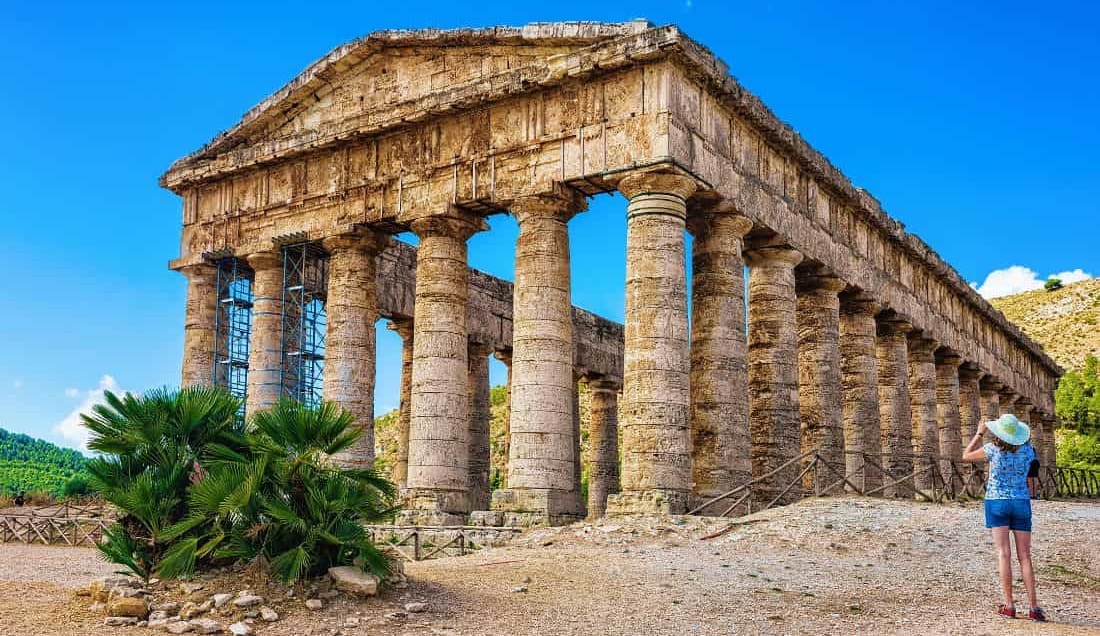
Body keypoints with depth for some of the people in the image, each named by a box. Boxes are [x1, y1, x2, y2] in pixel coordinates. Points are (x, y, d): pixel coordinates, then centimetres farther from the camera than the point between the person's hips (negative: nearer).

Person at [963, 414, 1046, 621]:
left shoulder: (993, 450, -9)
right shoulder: (1027, 450, -2)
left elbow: (966, 456, 8)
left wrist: (979, 434, 12)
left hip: (997, 503, -2)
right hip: (1021, 503, 2)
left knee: (1004, 554, -2)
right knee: (1024, 556, 4)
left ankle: (1009, 606, -5)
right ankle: (1034, 607, 0)